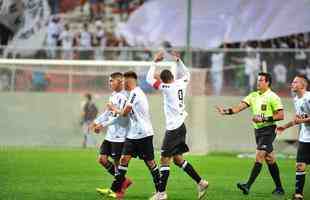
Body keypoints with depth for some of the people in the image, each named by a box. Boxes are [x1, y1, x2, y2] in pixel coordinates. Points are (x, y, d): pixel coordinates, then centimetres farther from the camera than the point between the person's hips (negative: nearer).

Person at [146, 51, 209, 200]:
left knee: (164, 159, -5)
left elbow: (149, 79, -10)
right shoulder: (181, 84, 6)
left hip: (173, 128, -8)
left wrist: (155, 62, -2)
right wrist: (178, 61, 26)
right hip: (180, 126, 8)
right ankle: (200, 183, 17)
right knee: (177, 159, 16)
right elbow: (186, 74, 29)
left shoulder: (167, 88, -14)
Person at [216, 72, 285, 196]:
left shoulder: (272, 97, -9)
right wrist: (226, 111, -13)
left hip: (268, 130, -7)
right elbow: (240, 107, 3)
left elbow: (281, 115, -13)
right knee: (270, 159, 11)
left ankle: (248, 186, -20)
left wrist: (264, 118, -20)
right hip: (258, 130, 7)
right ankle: (279, 188, 18)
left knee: (259, 156, -14)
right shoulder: (253, 95, 11)